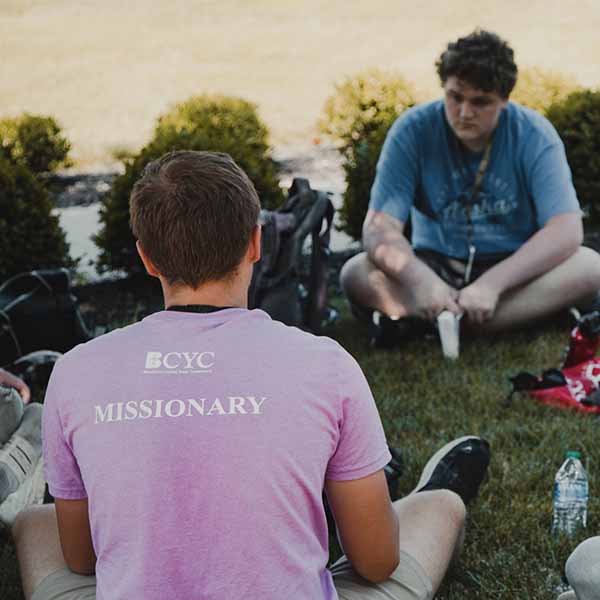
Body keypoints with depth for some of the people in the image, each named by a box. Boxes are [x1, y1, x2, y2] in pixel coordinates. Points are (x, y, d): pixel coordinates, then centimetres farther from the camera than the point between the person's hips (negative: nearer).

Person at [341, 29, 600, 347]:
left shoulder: (534, 135, -13)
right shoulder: (413, 130, -12)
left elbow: (566, 231, -21)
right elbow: (379, 227, -18)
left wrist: (492, 283, -33)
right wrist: (421, 280, -38)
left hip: (513, 267, 1)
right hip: (435, 265, 0)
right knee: (356, 274, -25)